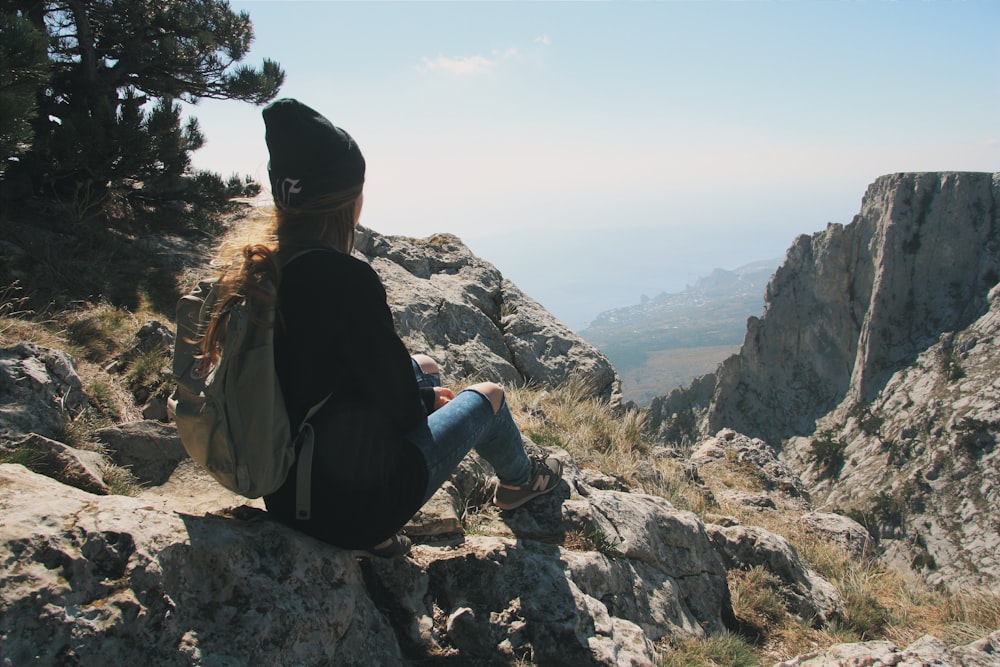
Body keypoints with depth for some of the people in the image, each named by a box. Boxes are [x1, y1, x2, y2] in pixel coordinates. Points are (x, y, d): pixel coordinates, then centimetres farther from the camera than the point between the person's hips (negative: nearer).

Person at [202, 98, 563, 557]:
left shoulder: (255, 271, -4)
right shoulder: (343, 278, -28)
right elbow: (397, 399, -19)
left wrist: (420, 385, 13)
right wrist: (425, 397, 5)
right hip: (356, 505, -7)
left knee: (425, 367, 27)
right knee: (488, 395, 16)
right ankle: (519, 481, 47)